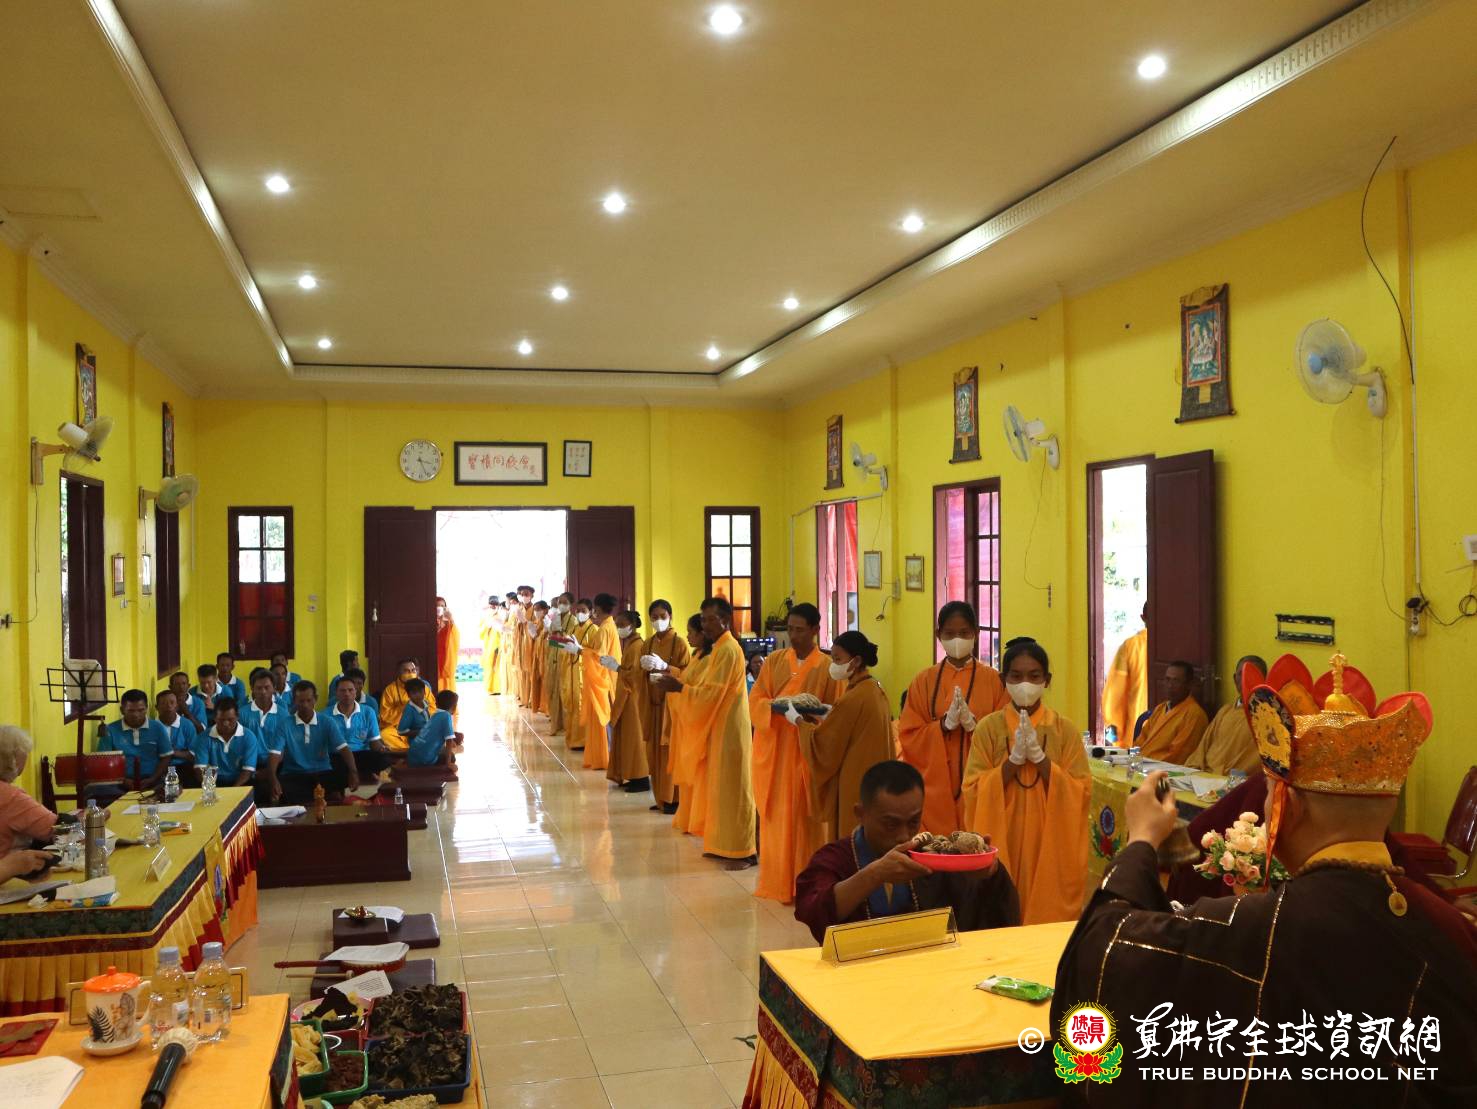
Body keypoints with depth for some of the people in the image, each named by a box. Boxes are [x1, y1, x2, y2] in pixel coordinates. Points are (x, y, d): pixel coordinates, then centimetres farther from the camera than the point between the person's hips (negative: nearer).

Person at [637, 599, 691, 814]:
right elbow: (639, 676, 15)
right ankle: (661, 798, 14)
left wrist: (664, 667, -22)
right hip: (652, 704, 5)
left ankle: (674, 799, 1)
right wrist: (643, 666, -7)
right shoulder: (647, 644, 11)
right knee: (655, 753, 6)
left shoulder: (680, 643, -6)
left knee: (671, 752, -5)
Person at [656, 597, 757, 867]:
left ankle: (742, 851, -1)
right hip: (719, 728, 10)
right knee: (720, 788, 13)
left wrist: (679, 687, -21)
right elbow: (704, 684, 14)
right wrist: (677, 679, 3)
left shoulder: (728, 650, -17)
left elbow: (711, 692, -22)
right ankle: (724, 844, 20)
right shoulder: (720, 648, 14)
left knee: (733, 789, -6)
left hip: (729, 729, -10)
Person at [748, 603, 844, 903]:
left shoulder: (828, 667, -2)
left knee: (804, 817, 1)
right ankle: (776, 881, 17)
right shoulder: (773, 660, 6)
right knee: (775, 816, 6)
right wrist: (777, 707, -19)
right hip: (773, 750, 2)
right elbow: (755, 701, 1)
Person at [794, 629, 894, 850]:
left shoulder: (852, 699, -22)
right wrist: (828, 716, 8)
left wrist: (799, 721, -4)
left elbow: (823, 748, -16)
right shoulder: (875, 689, 6)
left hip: (854, 787, -9)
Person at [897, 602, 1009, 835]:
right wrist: (944, 724, -13)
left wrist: (973, 723, -17)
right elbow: (908, 737, 2)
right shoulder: (924, 681, 6)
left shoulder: (993, 680, 2)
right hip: (934, 787, 1)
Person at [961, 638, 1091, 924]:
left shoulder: (1064, 729, 1)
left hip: (1050, 844, 0)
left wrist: (1039, 756, -15)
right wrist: (1014, 759, -16)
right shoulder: (988, 727, -1)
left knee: (1049, 913, 5)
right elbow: (973, 793, -6)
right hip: (1002, 843, 0)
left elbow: (1081, 793, -5)